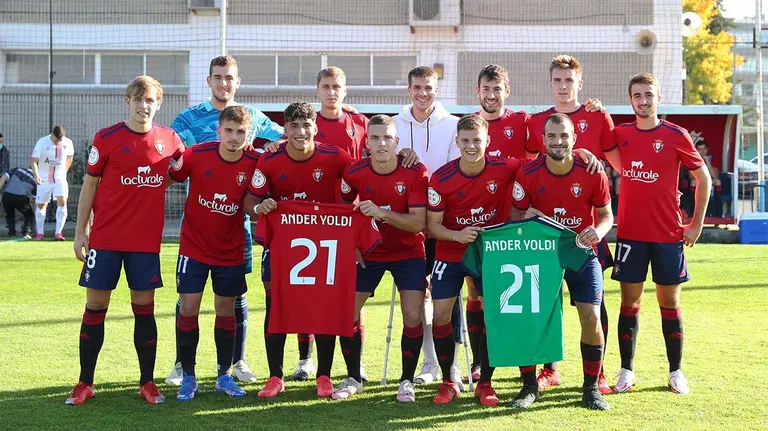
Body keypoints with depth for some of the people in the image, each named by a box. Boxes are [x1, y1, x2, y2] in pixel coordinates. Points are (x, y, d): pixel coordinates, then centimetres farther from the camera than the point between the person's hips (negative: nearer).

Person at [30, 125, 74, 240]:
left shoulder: (67, 143, -7)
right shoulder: (42, 142, -15)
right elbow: (34, 161, -16)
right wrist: (36, 175, -31)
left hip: (60, 178, 1)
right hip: (44, 179, -1)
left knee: (62, 202, -17)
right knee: (41, 205, 8)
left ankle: (58, 232, -12)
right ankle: (39, 233, 22)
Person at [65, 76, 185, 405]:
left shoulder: (169, 139, 3)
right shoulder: (106, 139, -3)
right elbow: (90, 184, 1)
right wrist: (79, 231, -2)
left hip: (146, 239, 2)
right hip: (105, 238, -1)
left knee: (144, 307, 5)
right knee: (95, 306, 2)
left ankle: (148, 383, 15)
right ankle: (85, 383, 11)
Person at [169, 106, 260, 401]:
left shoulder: (254, 163, -11)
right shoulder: (196, 155, -15)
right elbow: (170, 177, 0)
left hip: (231, 251, 1)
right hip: (194, 247, -1)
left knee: (226, 311, 9)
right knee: (188, 309, -3)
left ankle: (224, 376, 23)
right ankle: (188, 377, 10)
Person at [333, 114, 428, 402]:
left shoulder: (415, 172, -18)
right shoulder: (354, 173, -12)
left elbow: (418, 222, -21)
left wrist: (381, 213, -32)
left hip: (408, 252, -2)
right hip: (369, 252, 2)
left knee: (412, 315, -13)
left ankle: (407, 380, 7)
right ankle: (353, 378, 16)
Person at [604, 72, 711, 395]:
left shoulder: (676, 135, -4)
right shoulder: (621, 134, 4)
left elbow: (703, 177, 2)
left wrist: (697, 224, -2)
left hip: (668, 235, -2)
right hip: (630, 233, 2)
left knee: (669, 302, 6)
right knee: (630, 301, 4)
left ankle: (676, 372, 15)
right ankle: (627, 370, 11)